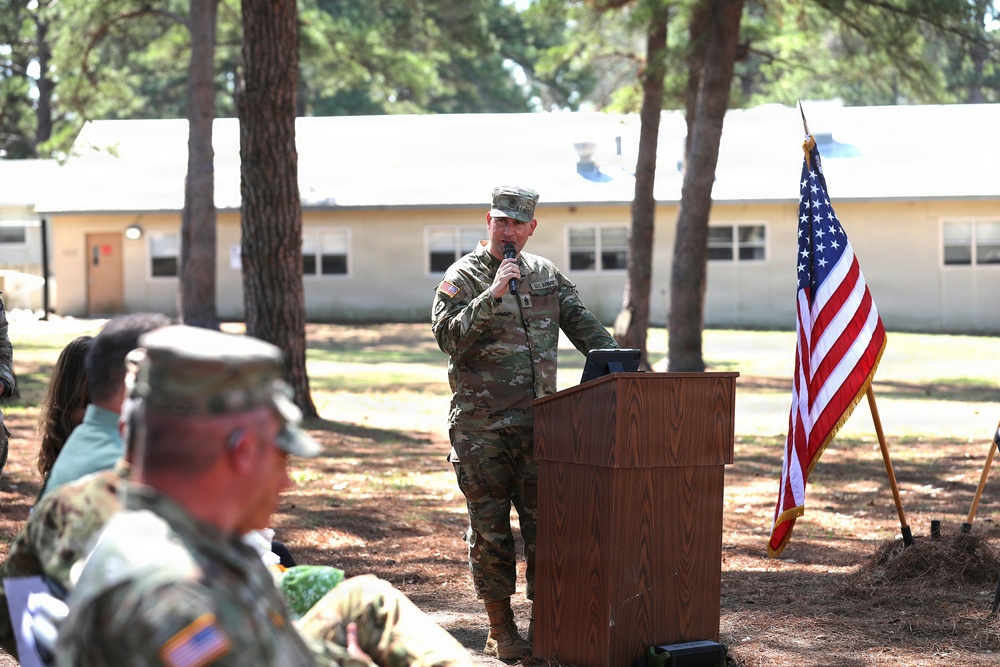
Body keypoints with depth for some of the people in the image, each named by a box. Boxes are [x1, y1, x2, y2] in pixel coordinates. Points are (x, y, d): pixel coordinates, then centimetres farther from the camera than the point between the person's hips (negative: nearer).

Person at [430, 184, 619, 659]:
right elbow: (448, 336, -15)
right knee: (490, 529, 1)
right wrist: (493, 294, -21)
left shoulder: (546, 274, 13)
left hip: (537, 423, 4)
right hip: (481, 427, -4)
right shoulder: (463, 277, -2)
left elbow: (582, 323, 17)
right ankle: (500, 630, 9)